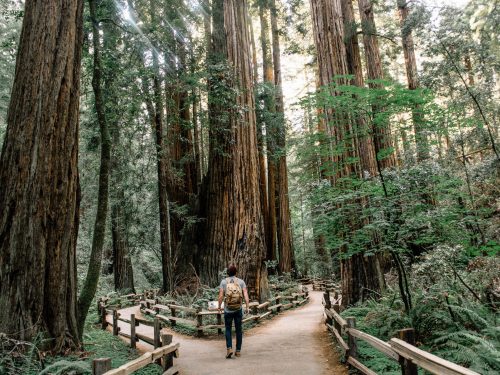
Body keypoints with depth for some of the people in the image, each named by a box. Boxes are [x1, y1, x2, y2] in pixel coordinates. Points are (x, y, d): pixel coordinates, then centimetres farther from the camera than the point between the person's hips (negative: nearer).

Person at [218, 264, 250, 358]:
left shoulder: (224, 281, -3)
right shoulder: (241, 281, 0)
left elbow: (221, 296, -7)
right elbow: (246, 295, -8)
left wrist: (219, 307, 6)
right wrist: (247, 307, -5)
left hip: (228, 310, -1)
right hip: (238, 310, 1)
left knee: (228, 329, 13)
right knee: (238, 330, 13)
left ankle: (229, 348, -3)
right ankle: (238, 350, 17)